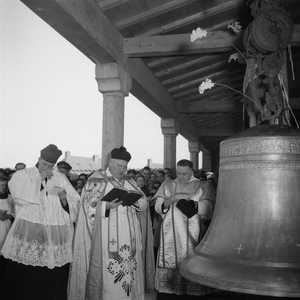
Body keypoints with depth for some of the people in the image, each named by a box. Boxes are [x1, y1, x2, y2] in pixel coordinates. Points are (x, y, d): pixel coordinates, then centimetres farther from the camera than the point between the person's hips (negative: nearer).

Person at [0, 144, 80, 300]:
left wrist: (64, 197, -10)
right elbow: (20, 196, -12)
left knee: (52, 278, 1)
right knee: (25, 275, -3)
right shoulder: (22, 175, 6)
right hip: (27, 232, -2)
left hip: (55, 234, 2)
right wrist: (39, 179, -8)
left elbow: (74, 203, 9)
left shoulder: (60, 178, 12)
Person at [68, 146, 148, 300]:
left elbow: (144, 202, 12)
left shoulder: (129, 182, 16)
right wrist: (107, 205, -23)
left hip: (129, 234, 5)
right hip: (107, 234, -4)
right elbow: (89, 206, -7)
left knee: (129, 267, 4)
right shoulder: (97, 180, 0)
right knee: (107, 271, -6)